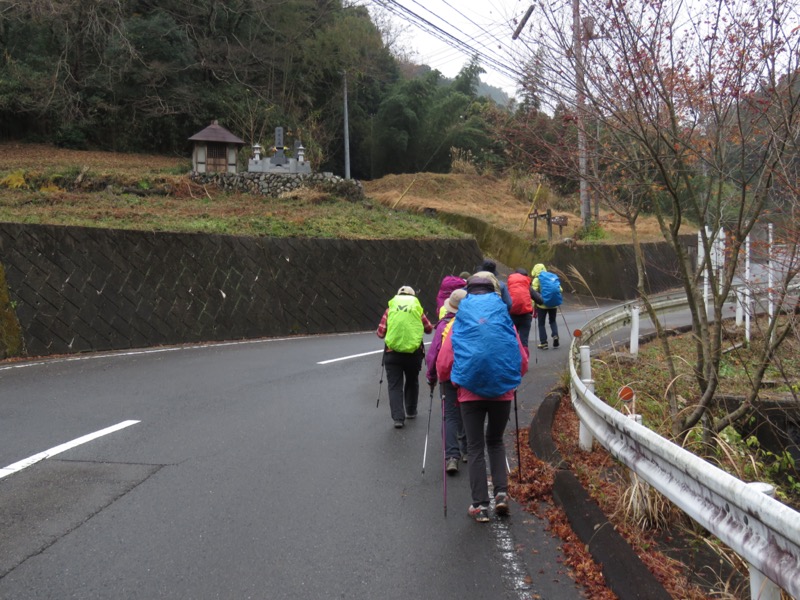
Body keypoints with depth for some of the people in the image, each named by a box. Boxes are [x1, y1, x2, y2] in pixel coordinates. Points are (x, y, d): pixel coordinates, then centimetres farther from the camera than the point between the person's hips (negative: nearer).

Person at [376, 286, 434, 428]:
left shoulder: (390, 310, 2)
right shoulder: (417, 309, 3)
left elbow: (380, 333, 1)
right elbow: (429, 329, 13)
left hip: (392, 352, -1)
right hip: (414, 352, 1)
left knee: (395, 385, 3)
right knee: (412, 382, 22)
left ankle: (398, 417, -8)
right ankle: (411, 411, 33)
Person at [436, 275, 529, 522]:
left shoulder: (459, 324, -1)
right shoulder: (505, 320, 3)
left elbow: (443, 365, -3)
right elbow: (523, 362, 5)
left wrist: (447, 379, 19)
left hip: (470, 392, -2)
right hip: (502, 391, 2)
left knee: (475, 448, 8)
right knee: (495, 442, 21)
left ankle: (480, 505, 5)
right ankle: (501, 492, 7)